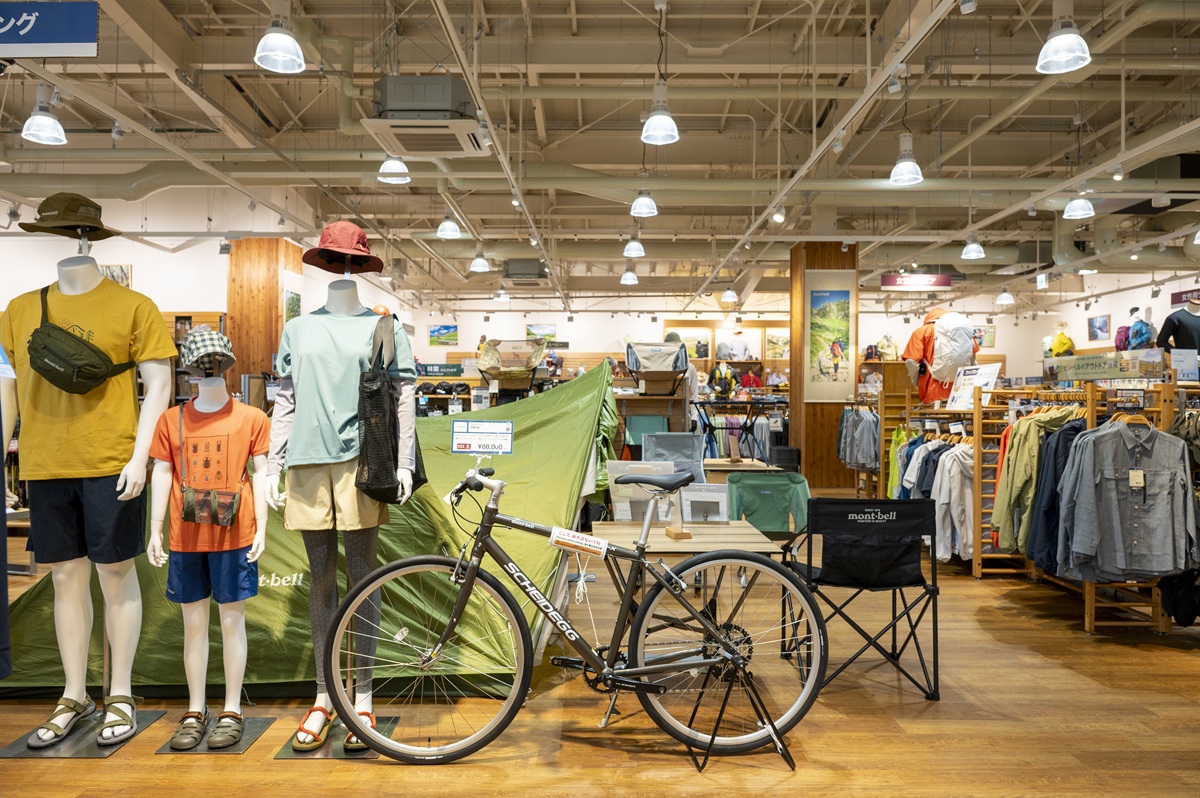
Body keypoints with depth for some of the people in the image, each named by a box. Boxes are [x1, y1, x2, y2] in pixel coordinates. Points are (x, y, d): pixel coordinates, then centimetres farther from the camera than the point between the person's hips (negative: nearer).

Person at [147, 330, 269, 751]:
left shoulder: (251, 418, 0)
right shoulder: (171, 419, 5)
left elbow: (260, 473, 1)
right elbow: (162, 475, 7)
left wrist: (261, 528, -5)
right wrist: (155, 532, 3)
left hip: (234, 536, -2)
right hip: (186, 538, 2)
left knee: (232, 620, 5)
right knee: (194, 622, 10)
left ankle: (231, 711, 16)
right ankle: (195, 712, 21)